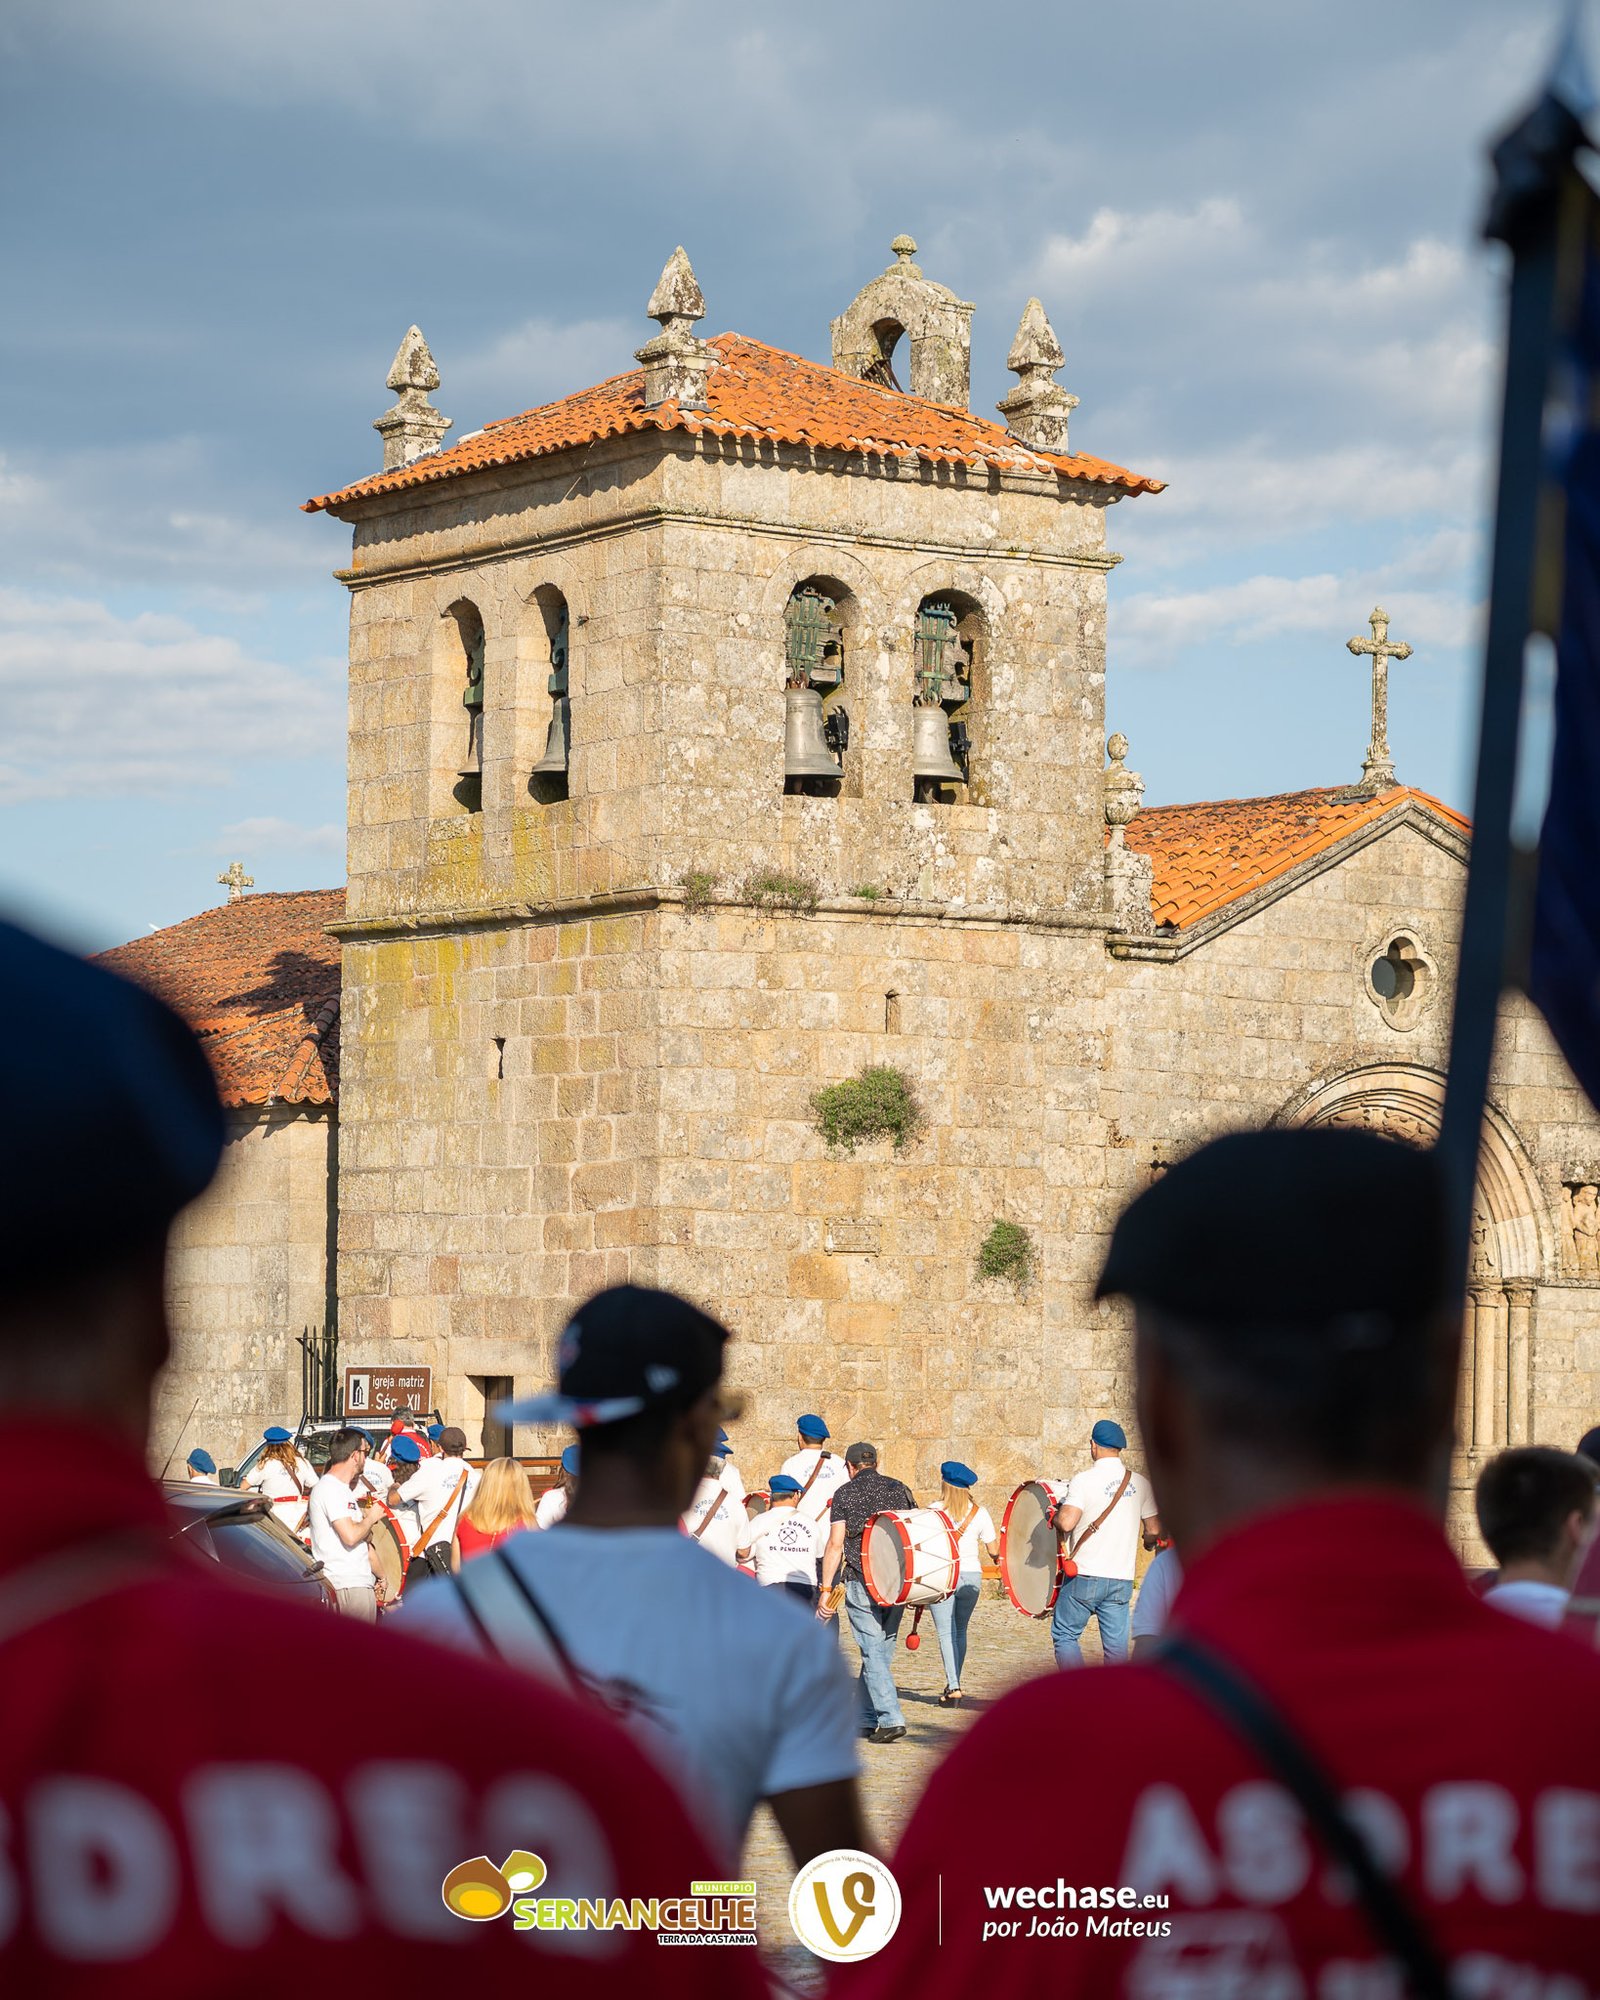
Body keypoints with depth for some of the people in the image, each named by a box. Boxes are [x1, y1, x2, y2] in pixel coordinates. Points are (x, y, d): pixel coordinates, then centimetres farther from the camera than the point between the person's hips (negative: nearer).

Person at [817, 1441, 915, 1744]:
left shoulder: (845, 1494, 0)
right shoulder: (899, 1489, 11)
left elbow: (835, 1545, -5)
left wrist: (826, 1589, -2)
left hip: (861, 1582, -4)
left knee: (873, 1651, -5)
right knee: (882, 1650, 13)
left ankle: (891, 1719, -15)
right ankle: (866, 1719, 19)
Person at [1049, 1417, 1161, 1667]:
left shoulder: (1083, 1480, -10)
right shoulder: (1140, 1482, 4)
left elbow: (1066, 1522, -21)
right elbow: (1154, 1530, 7)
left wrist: (1054, 1517, 1)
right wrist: (1148, 1541, 29)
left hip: (1085, 1576, -4)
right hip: (1122, 1580, 4)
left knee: (1064, 1635, 9)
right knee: (1117, 1645, 7)